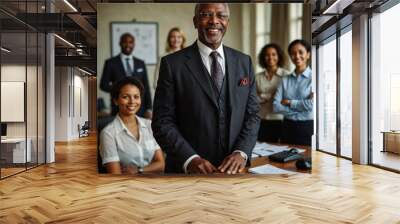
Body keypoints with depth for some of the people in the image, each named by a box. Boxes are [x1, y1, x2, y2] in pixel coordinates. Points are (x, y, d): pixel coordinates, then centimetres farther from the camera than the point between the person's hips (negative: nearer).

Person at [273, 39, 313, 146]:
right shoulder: (285, 80, 6)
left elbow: (312, 104, -17)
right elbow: (276, 106, -4)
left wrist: (289, 102, -6)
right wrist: (302, 106, -12)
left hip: (307, 127, -3)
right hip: (288, 127, 3)